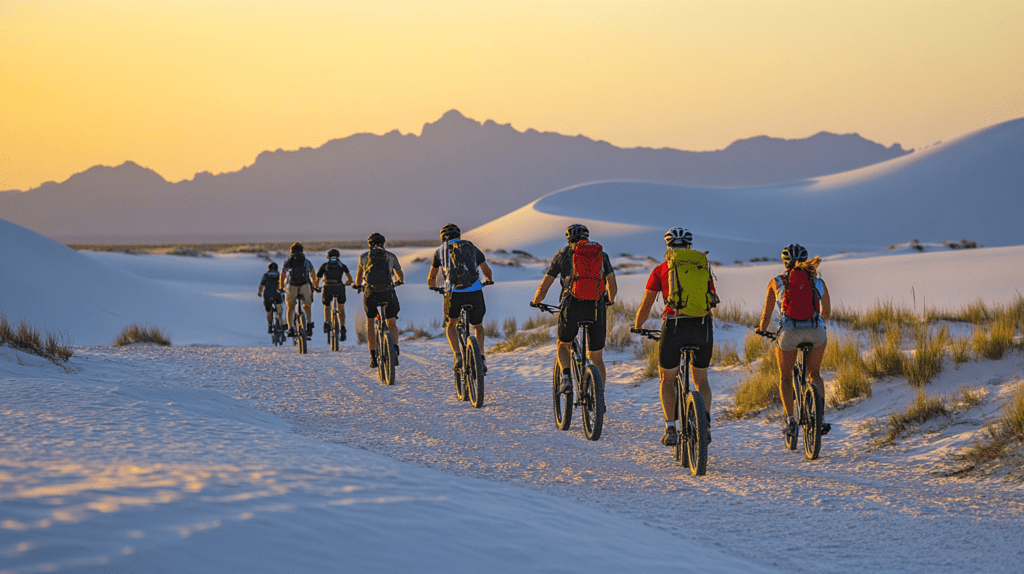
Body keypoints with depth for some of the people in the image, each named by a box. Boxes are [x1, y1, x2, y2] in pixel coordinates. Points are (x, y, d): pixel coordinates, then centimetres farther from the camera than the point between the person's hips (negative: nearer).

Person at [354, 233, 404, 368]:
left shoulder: (364, 256, 11)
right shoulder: (391, 256, 13)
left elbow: (358, 278, 20)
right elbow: (401, 276, 25)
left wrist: (358, 286, 44)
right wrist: (397, 281, 49)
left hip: (370, 293, 0)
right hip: (388, 293, 0)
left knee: (370, 323, 20)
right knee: (392, 324, 15)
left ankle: (373, 356, 13)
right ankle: (395, 350, -12)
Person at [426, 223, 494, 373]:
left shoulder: (440, 251, 18)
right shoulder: (471, 247, 21)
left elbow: (431, 278, 30)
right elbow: (486, 270, 36)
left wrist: (433, 287, 52)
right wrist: (489, 280, 58)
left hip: (453, 293, -1)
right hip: (475, 292, 1)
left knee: (451, 325, 23)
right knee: (478, 326, 25)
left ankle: (457, 355, 2)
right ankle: (480, 358, 11)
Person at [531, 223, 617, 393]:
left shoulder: (563, 254, 12)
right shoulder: (600, 253, 17)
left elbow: (544, 286, 14)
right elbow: (612, 285, 19)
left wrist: (536, 303, 33)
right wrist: (610, 301, 41)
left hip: (572, 308, -1)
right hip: (596, 309, 1)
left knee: (563, 345, 24)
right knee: (596, 358, 14)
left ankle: (566, 376, -4)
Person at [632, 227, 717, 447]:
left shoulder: (660, 270, 8)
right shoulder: (704, 267, 14)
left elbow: (645, 306, 12)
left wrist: (637, 327, 30)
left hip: (674, 327, -2)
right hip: (703, 327, 2)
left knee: (667, 379, 17)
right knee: (701, 379, 21)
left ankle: (670, 429, 5)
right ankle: (706, 420, -1)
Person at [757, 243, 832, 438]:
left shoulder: (776, 282, 12)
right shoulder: (819, 283, 17)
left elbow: (766, 314, 16)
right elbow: (827, 312, 30)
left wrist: (761, 330, 37)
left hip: (788, 333, -1)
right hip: (816, 332, 1)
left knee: (785, 377, 22)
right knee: (814, 374, 25)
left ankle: (790, 420, 7)